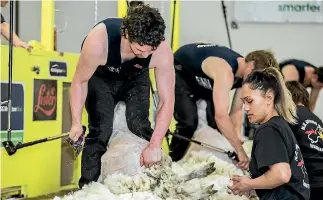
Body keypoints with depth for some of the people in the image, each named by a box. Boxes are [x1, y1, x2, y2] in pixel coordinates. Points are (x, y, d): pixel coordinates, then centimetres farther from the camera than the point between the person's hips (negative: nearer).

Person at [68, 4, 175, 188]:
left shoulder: (162, 51, -36)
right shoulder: (98, 42, -41)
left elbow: (167, 100, -26)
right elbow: (80, 81, -21)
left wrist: (155, 145, -29)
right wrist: (76, 122, -24)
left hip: (135, 77, 2)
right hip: (100, 77, -1)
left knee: (140, 127, -13)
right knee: (100, 131, -14)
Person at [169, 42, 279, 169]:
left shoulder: (244, 73, -17)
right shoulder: (225, 71, -43)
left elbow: (237, 110, -8)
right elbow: (221, 116, -50)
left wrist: (237, 136, -22)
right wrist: (240, 151, -49)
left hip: (202, 81, 8)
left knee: (217, 124, -2)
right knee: (189, 122, -21)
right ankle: (173, 162, -4)